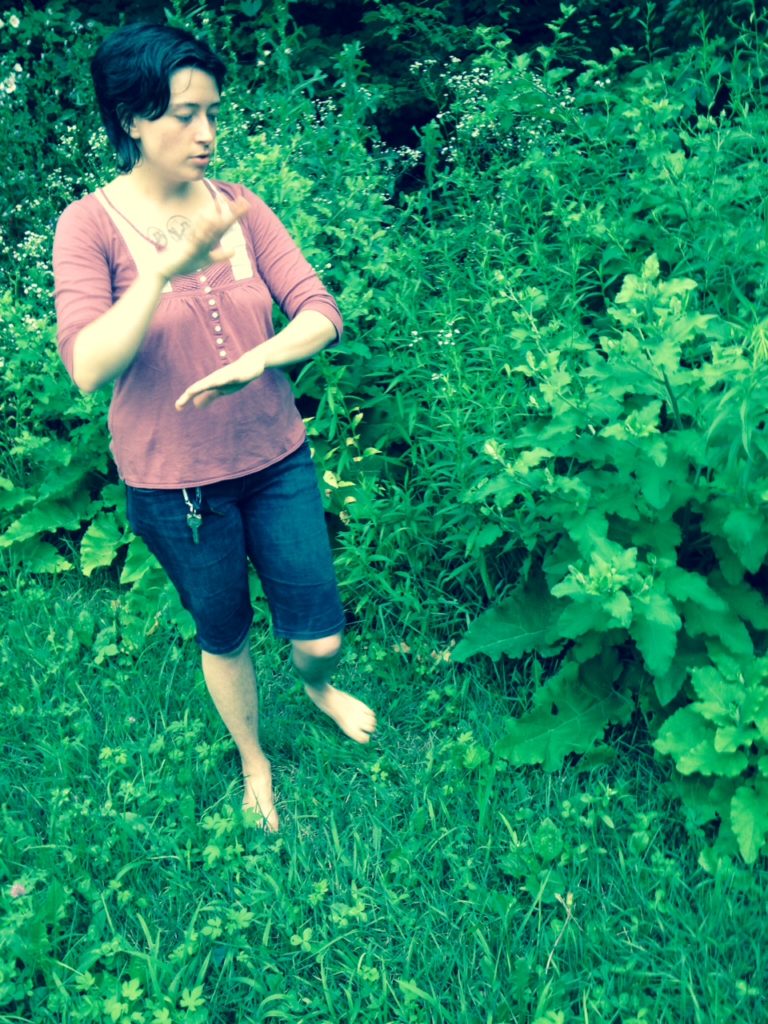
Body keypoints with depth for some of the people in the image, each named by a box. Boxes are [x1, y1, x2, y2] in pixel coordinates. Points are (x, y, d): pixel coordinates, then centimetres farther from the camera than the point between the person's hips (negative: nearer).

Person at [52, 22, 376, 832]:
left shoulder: (241, 207, -4)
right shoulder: (91, 225, -13)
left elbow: (319, 312, -9)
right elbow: (87, 367, -24)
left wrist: (258, 358, -29)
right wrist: (166, 267, -35)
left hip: (276, 460, 3)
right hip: (174, 483, -2)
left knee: (320, 638, 8)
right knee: (224, 636, 18)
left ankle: (318, 685, 48)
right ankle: (254, 763, 47)